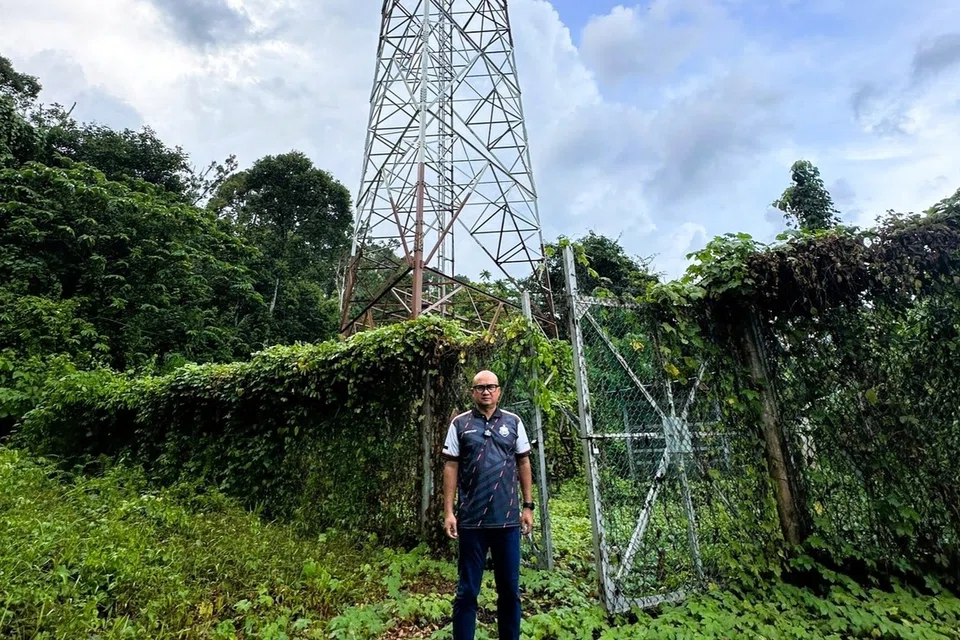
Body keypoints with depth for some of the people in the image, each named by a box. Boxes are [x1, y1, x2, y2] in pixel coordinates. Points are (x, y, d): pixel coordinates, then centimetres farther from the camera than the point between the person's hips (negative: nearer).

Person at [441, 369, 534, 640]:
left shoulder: (513, 422, 3)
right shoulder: (460, 424, -1)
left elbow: (523, 464, 7)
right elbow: (451, 468, 0)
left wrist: (528, 506, 4)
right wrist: (448, 511, -3)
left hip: (508, 519, 2)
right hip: (471, 520, -1)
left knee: (510, 588, 15)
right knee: (467, 590, 11)